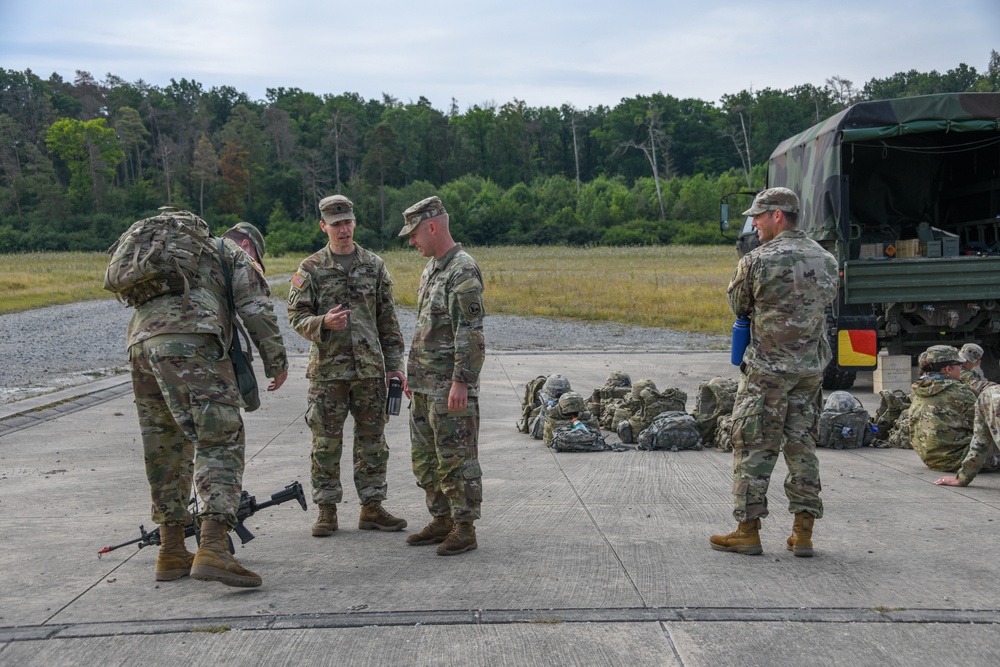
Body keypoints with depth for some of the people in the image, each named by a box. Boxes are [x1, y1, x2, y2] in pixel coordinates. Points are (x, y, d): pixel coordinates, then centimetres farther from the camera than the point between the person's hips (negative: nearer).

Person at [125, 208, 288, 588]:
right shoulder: (233, 254, 19)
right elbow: (255, 308, 4)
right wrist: (276, 361, 11)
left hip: (141, 342, 7)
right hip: (189, 342, -7)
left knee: (166, 449, 16)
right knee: (220, 441, -11)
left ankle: (172, 553, 21)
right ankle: (213, 551, -26)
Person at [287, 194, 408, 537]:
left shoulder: (375, 265, 8)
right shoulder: (311, 268, 1)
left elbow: (388, 320, 10)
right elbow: (296, 315, -2)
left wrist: (395, 364, 6)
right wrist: (323, 322, -23)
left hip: (371, 369, 2)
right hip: (327, 369, -2)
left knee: (372, 440, 7)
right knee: (326, 442, 3)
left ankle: (372, 508, 16)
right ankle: (327, 511, 12)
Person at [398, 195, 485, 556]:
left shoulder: (463, 271, -15)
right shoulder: (431, 268, 15)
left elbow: (470, 334, -21)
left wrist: (461, 382, -24)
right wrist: (413, 373, 22)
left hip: (450, 388, -10)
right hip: (424, 386, 10)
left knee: (456, 458, -2)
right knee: (425, 457, 15)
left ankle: (465, 528, 6)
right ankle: (441, 520, 25)